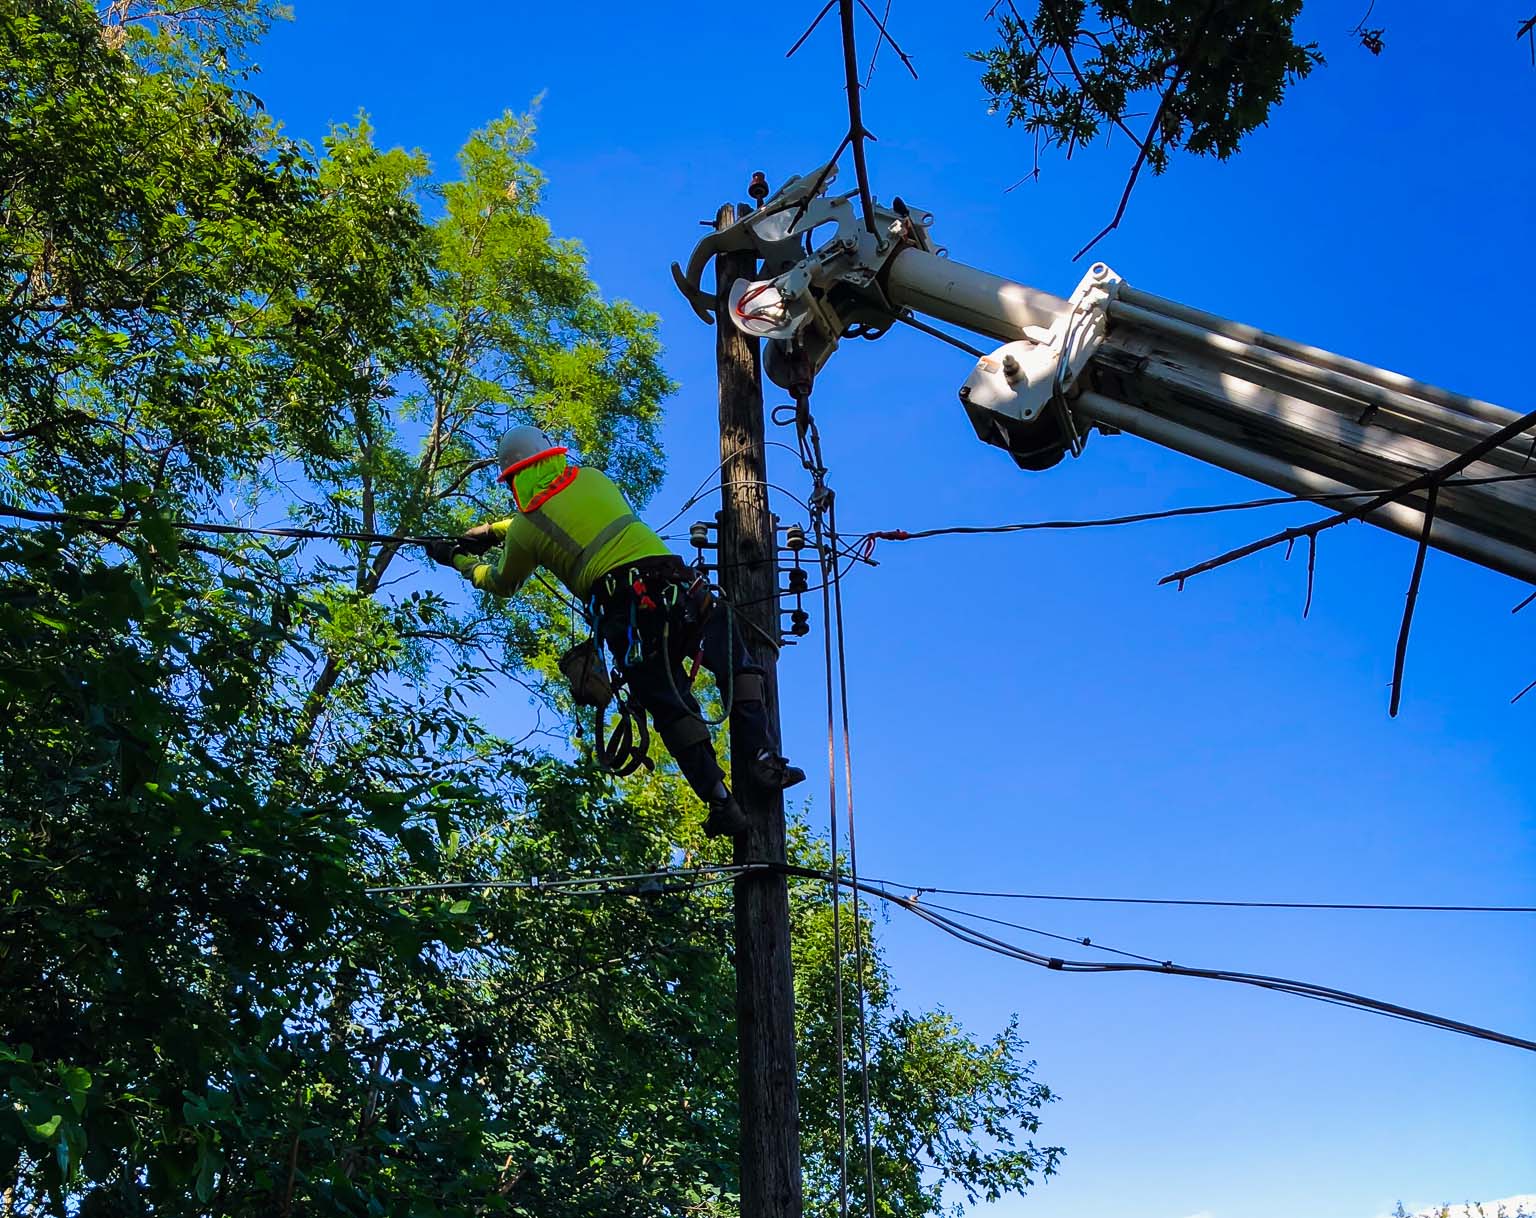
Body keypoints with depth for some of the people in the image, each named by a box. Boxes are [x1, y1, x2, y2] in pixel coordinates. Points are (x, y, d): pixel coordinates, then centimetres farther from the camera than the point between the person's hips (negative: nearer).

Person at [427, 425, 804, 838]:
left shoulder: (523, 528, 11)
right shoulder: (592, 478, 22)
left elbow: (501, 583, 31)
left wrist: (459, 559, 50)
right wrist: (491, 531, 49)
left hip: (623, 612, -2)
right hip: (677, 584, 3)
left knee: (672, 710, 4)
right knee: (738, 667, 13)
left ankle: (719, 800, -3)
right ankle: (764, 758, -4)